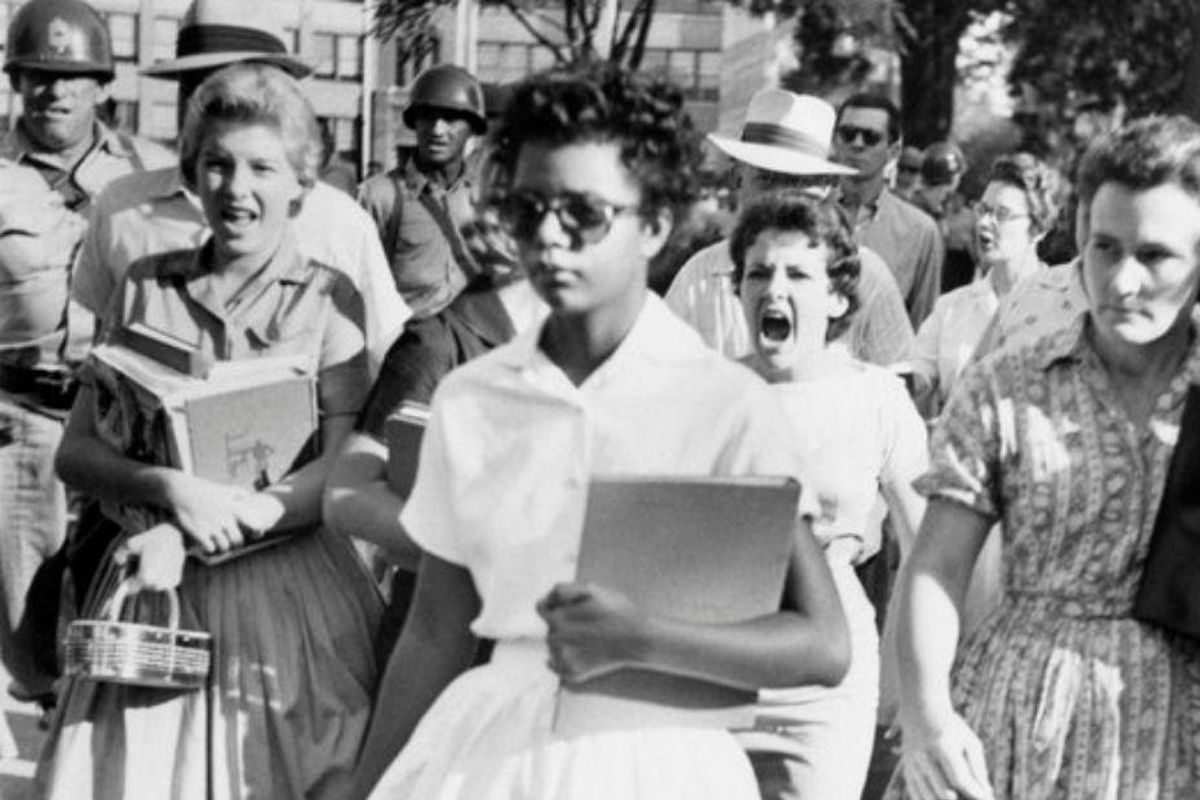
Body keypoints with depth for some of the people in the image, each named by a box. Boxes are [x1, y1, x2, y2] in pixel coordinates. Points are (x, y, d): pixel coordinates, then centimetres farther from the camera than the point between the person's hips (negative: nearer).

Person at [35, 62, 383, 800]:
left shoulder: (329, 299, 0)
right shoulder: (148, 288, 7)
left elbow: (342, 473, -7)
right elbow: (78, 450, 3)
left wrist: (195, 535, -16)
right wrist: (174, 490, -17)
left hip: (287, 586, -2)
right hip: (155, 583, 2)